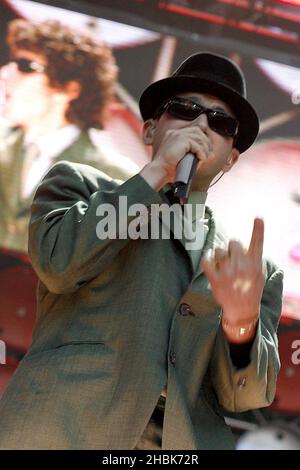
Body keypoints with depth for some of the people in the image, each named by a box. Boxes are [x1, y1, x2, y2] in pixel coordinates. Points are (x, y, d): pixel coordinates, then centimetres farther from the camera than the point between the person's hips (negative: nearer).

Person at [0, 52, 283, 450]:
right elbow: (57, 263, -6)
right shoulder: (80, 184, 14)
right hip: (63, 434, -2)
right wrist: (156, 172, 0)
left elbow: (242, 395, 8)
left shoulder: (252, 269, 17)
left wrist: (241, 321, -13)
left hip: (187, 442, 3)